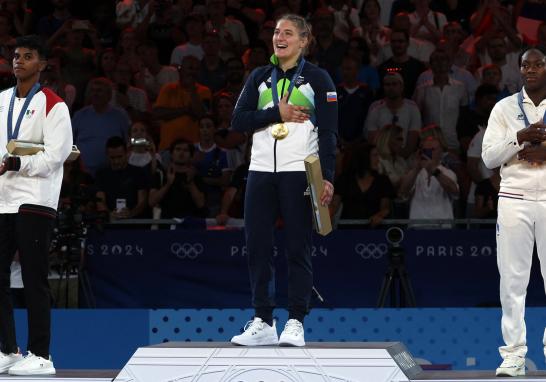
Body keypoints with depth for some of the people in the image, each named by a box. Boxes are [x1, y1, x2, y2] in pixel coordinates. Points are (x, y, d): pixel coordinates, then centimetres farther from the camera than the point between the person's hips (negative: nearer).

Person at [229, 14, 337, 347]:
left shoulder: (317, 79, 2)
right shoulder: (259, 78, 14)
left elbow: (329, 132, -2)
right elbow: (239, 120, 5)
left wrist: (328, 177, -12)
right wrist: (277, 112, -8)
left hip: (299, 174, -4)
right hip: (261, 172, 4)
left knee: (299, 249, -3)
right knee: (257, 247, 2)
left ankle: (296, 322, 2)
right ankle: (263, 322, 9)